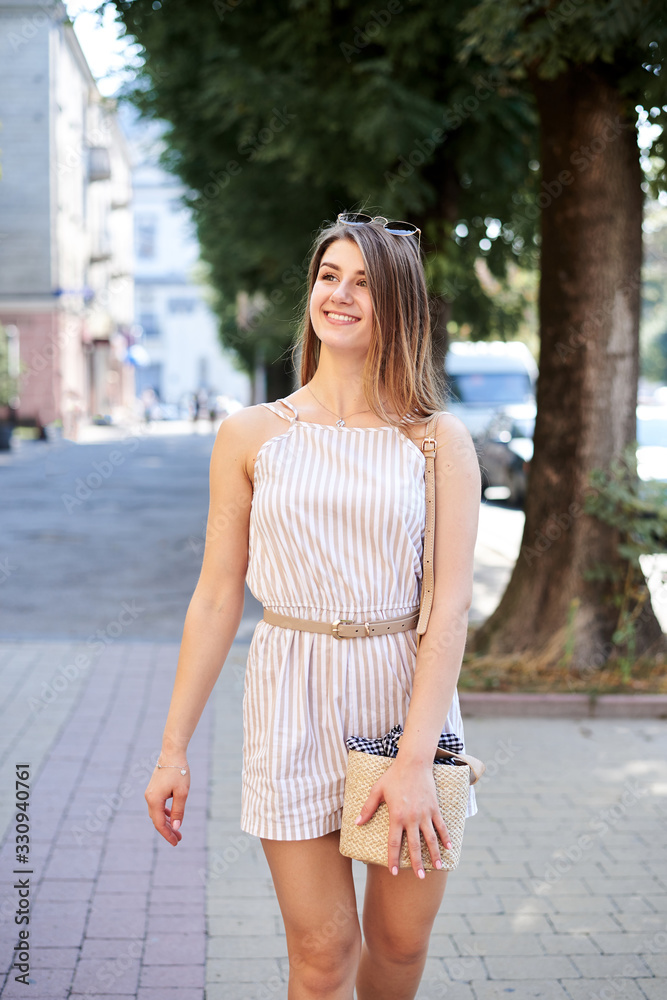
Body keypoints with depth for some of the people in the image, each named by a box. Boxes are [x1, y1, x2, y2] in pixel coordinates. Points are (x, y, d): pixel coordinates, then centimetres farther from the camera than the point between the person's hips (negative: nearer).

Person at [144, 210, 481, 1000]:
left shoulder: (439, 440, -1)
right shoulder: (251, 436, 1)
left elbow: (450, 605, -8)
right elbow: (216, 599, 3)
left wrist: (416, 760, -17)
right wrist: (173, 748, 2)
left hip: (406, 692, 1)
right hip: (294, 700, 0)